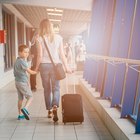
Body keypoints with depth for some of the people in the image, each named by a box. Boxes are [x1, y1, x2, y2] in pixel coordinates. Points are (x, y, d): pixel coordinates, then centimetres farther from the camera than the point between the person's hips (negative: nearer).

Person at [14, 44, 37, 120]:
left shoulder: (17, 61, 10)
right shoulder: (22, 61, -18)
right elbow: (30, 71, -16)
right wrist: (36, 72, -3)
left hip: (17, 82, 9)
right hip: (23, 82, -9)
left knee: (20, 98, 14)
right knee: (30, 97, 2)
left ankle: (20, 115, 21)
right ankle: (25, 109, -18)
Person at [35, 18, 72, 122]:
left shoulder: (40, 39, -3)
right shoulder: (58, 37, 1)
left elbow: (40, 56, -5)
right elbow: (62, 54, 0)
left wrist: (37, 67, 8)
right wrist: (66, 67, 8)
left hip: (44, 65, 0)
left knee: (47, 89, 11)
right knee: (56, 88, 8)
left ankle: (49, 111, 20)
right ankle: (55, 107, -14)